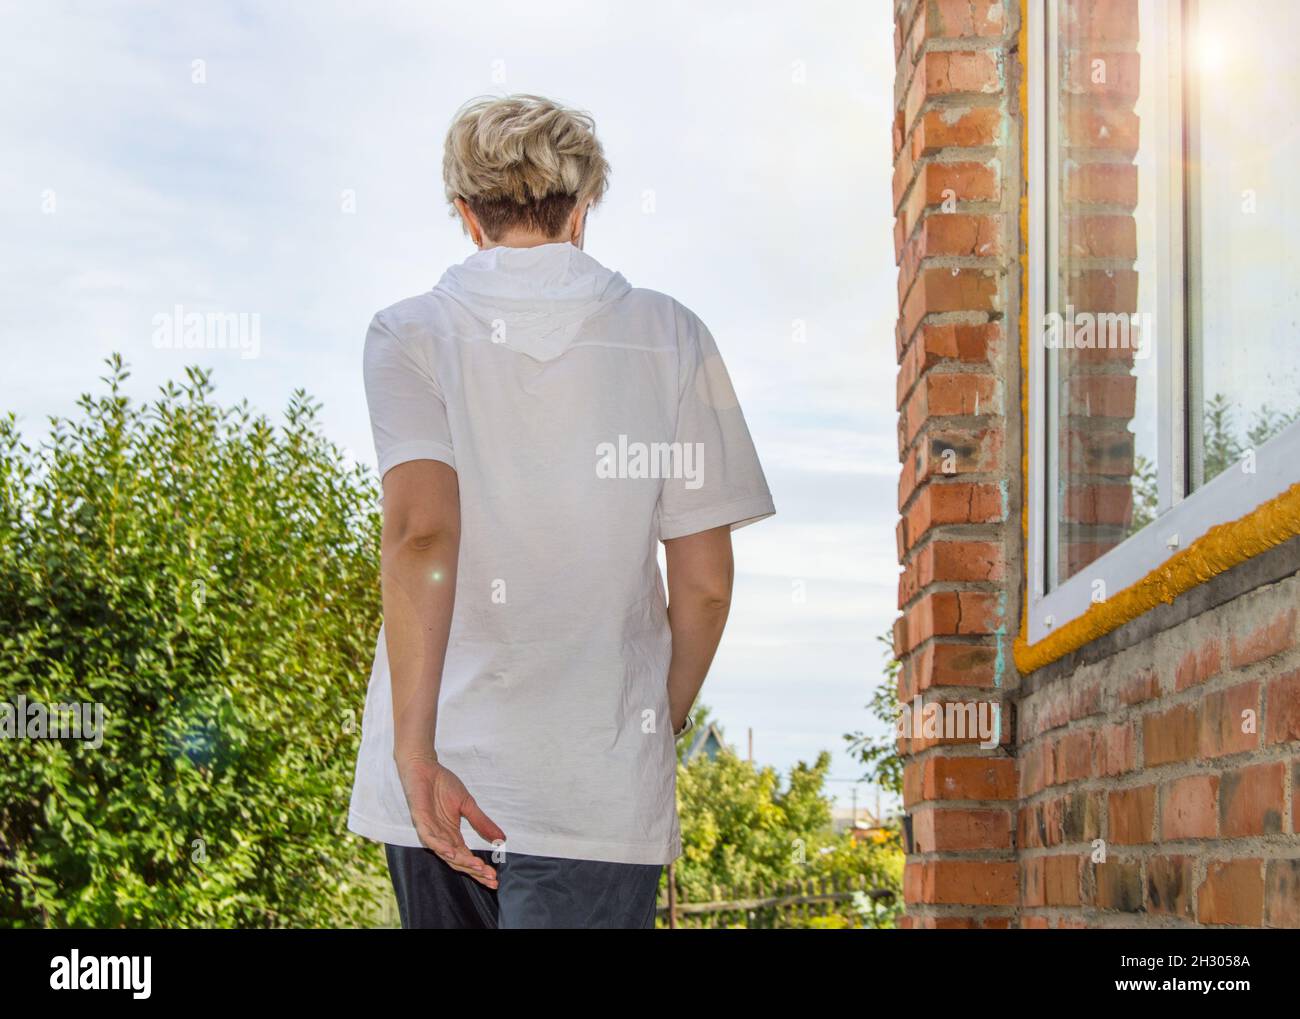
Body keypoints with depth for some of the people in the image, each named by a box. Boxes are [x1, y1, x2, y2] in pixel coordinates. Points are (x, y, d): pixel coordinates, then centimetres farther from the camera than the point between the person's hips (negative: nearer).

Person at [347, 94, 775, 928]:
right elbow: (705, 585, 1)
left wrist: (415, 749, -22)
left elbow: (420, 532, -16)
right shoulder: (668, 339, 2)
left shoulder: (410, 336, 0)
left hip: (443, 770, 2)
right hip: (598, 785, -1)